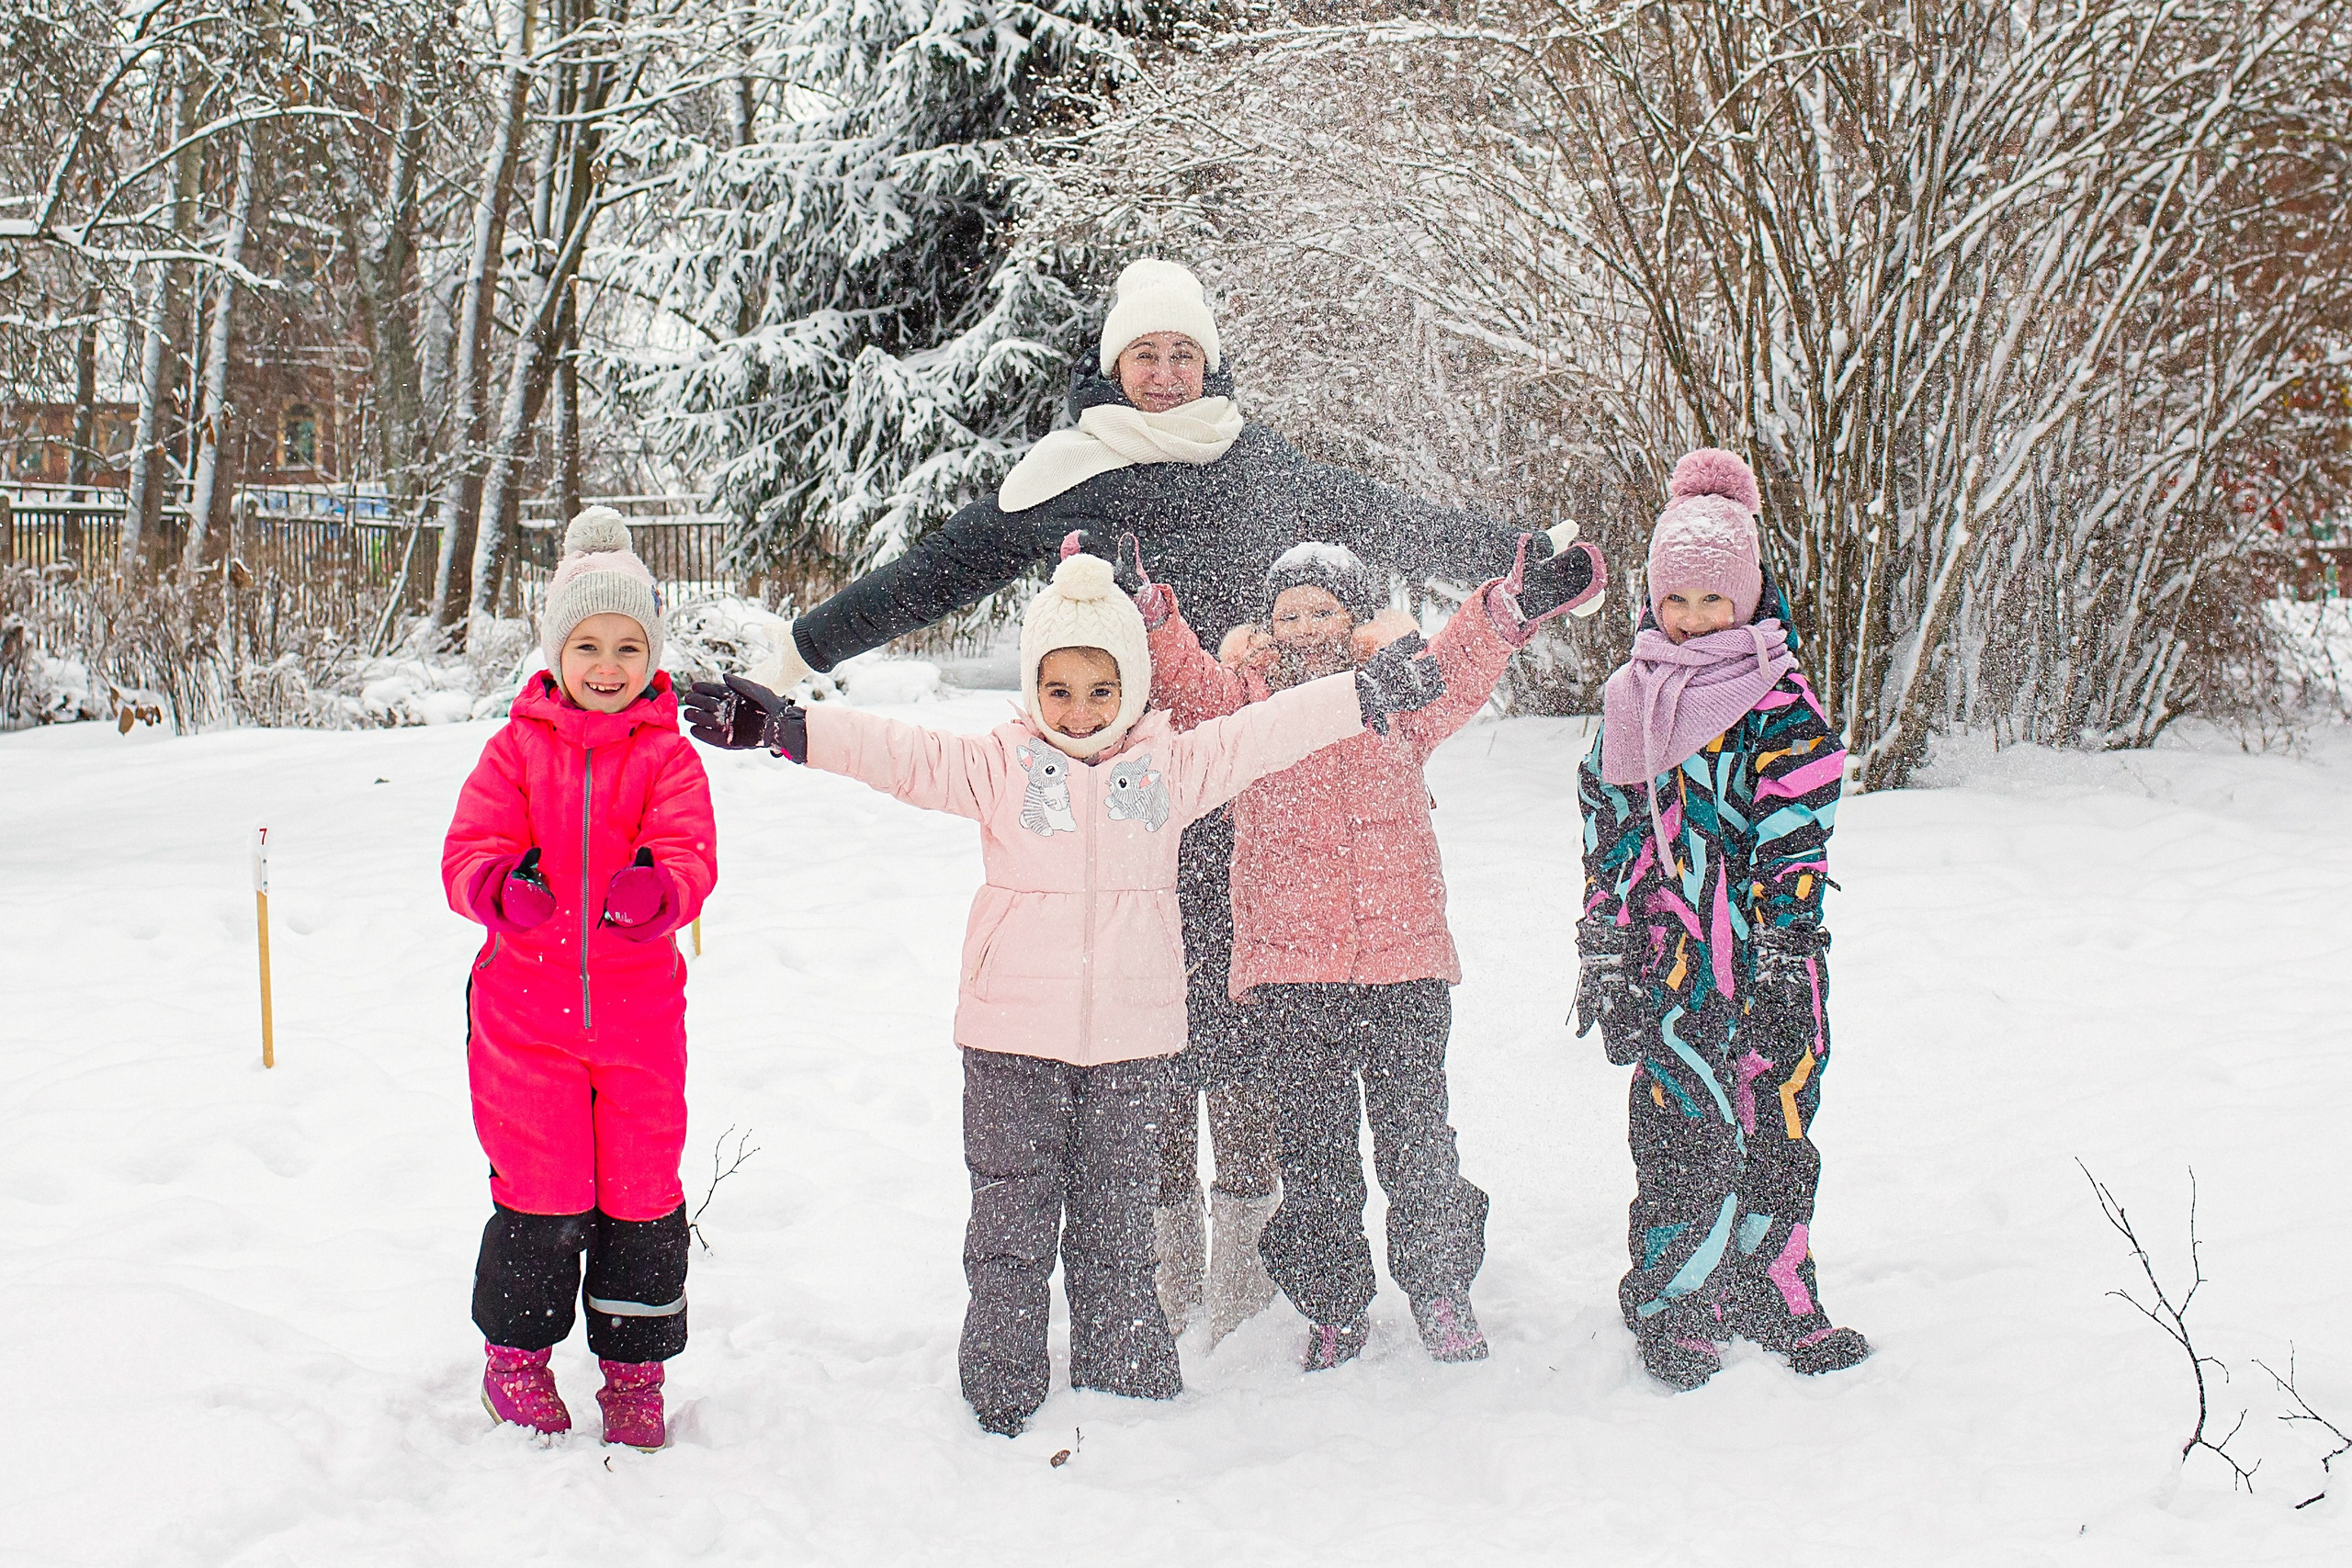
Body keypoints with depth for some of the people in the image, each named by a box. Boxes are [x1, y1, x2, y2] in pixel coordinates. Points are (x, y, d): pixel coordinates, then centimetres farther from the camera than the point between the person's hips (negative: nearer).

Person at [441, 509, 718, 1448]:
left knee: (641, 1191, 6)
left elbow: (691, 854, -10)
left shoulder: (668, 756, 2)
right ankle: (516, 1352, 23)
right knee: (542, 1191, 2)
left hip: (638, 1003, 1)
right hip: (526, 1007, 0)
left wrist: (659, 890, -34)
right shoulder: (517, 747, 3)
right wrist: (502, 885, -28)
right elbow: (467, 850, -4)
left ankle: (635, 1367, 22)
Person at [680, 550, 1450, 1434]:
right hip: (1014, 1037, -1)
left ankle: (1127, 1391, 23)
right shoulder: (1000, 765, 0)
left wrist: (1373, 691, 7)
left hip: (1131, 1036, 1)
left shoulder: (1172, 765, 6)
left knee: (1117, 1229, 11)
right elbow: (903, 756, -9)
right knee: (1011, 1227, 4)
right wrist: (789, 728, -21)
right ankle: (1003, 1394, 16)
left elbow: (1267, 733, 9)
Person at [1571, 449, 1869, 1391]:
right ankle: (1670, 1313, 8)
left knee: (1774, 1129, 4)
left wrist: (1780, 949, -12)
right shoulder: (1633, 698, 10)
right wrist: (1603, 953, 9)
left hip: (1767, 957, -1)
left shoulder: (1781, 700, 0)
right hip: (1670, 953, 1)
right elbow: (1608, 828, 12)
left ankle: (1775, 1297, 18)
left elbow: (1796, 835, -5)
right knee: (1679, 1133, -2)